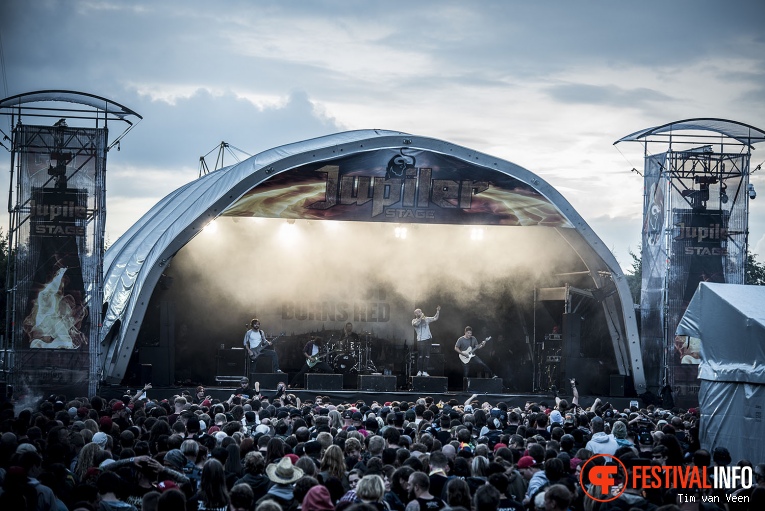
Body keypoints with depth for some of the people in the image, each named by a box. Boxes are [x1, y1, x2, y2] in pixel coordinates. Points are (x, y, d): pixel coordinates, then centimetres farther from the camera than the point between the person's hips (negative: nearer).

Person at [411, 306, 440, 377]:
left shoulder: (426, 319, 16)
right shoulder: (414, 320, 5)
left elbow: (435, 318, 15)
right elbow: (415, 324, -17)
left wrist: (438, 311, 4)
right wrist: (421, 318, -11)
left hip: (428, 339, 4)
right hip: (420, 340, -4)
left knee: (427, 356, 2)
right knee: (420, 356, -4)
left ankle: (424, 371, 6)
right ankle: (419, 371, 3)